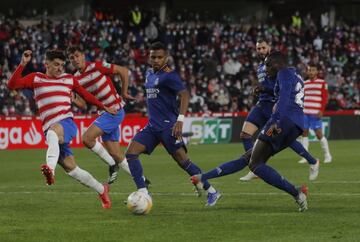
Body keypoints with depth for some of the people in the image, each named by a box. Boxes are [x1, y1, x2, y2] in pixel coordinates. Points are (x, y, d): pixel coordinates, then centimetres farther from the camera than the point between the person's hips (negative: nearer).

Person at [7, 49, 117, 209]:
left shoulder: (69, 79, 15)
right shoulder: (36, 79, 13)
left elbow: (85, 95, 29)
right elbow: (12, 85, 0)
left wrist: (104, 108, 31)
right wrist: (22, 64, -9)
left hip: (67, 124, -3)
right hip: (51, 130, 3)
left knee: (52, 132, -39)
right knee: (70, 168, 0)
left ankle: (50, 169, -65)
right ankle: (102, 190, 20)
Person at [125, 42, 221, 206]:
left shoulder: (169, 75, -11)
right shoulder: (150, 74, 15)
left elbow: (184, 95, -22)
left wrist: (180, 120, -32)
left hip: (168, 126, -8)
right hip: (152, 126, 8)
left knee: (182, 160, -7)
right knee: (130, 154, -7)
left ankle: (211, 192, 6)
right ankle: (143, 193, -8)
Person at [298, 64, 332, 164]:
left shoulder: (322, 83, 1)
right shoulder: (304, 83, 14)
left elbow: (325, 98, -3)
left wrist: (321, 110, -12)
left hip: (316, 114, -5)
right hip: (305, 113, 5)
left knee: (319, 134, -6)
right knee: (304, 133, 0)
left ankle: (327, 155, 9)